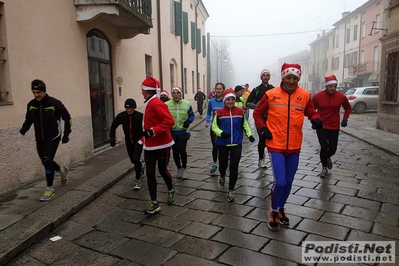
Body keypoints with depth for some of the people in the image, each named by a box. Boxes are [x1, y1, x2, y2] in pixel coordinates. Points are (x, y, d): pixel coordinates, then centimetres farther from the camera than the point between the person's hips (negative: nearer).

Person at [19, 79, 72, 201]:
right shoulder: (31, 105, -1)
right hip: (39, 139, 6)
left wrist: (66, 134, -10)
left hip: (53, 138, -5)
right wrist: (24, 129, -8)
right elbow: (29, 119, 12)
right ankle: (62, 170, 44)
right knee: (45, 162, 14)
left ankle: (50, 189, 2)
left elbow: (67, 118, -7)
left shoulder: (54, 103, -15)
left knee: (47, 161, -12)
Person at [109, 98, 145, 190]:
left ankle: (137, 180, 2)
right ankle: (141, 166, 53)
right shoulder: (121, 116, -11)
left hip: (139, 140, -4)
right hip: (128, 141, 4)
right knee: (133, 160, 16)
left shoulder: (140, 116, -21)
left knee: (136, 159, -17)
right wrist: (112, 138, -6)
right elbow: (113, 127, 3)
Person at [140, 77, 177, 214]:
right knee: (150, 174, 3)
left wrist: (153, 131, -31)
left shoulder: (157, 104, -19)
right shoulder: (149, 104, 10)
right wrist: (144, 139, 18)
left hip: (162, 145, -8)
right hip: (149, 146, 8)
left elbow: (170, 121, -28)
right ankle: (154, 203, 11)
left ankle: (171, 191, 38)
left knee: (162, 170, 8)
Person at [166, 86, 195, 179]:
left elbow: (191, 115, 5)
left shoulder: (187, 104, -5)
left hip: (183, 132, -1)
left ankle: (184, 169, 17)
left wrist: (188, 121, -15)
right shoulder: (167, 105, -7)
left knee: (182, 151, -8)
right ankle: (179, 168, 33)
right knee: (175, 151, 11)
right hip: (172, 132, 1)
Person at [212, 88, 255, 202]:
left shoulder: (240, 111, -1)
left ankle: (231, 191, 7)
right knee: (223, 163, 15)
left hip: (236, 143, 1)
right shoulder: (219, 112, -9)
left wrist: (249, 134, 3)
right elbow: (214, 126, -3)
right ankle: (222, 176, 53)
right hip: (223, 143, 0)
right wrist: (221, 133, -21)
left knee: (234, 167, -5)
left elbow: (244, 124, 13)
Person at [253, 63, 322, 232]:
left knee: (288, 182, 15)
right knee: (280, 182, -9)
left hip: (294, 147, 3)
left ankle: (281, 208, 39)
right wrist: (262, 129, -8)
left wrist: (316, 120, -13)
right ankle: (274, 212, 17)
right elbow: (257, 113, 5)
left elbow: (311, 112, 9)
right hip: (275, 145, -3)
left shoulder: (304, 95, 0)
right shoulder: (271, 94, -5)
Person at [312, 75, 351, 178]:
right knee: (324, 147, -9)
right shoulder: (317, 96, -11)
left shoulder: (341, 97, -6)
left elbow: (348, 108, 13)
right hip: (321, 127, -2)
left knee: (333, 148, 3)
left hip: (334, 127, 2)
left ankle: (327, 157, 41)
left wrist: (345, 118, 0)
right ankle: (324, 166, 17)